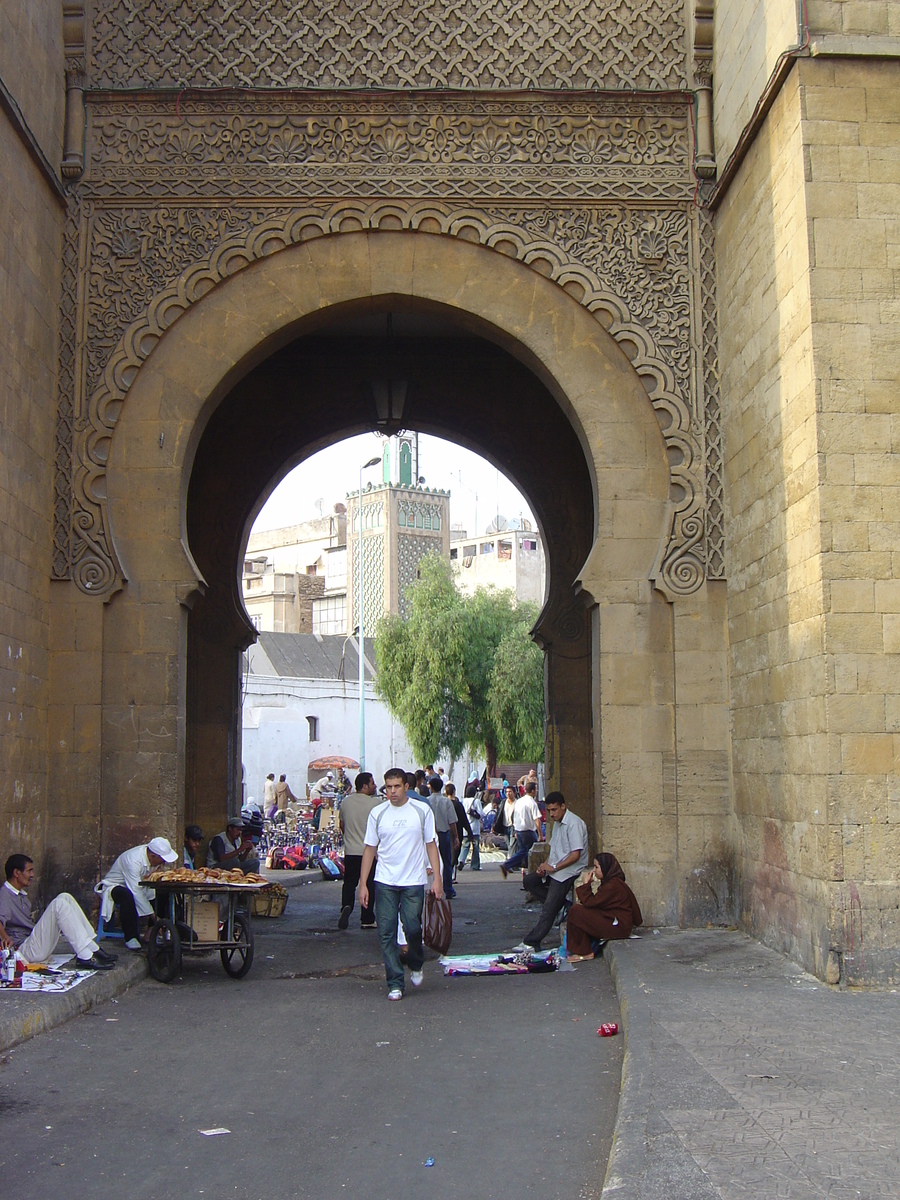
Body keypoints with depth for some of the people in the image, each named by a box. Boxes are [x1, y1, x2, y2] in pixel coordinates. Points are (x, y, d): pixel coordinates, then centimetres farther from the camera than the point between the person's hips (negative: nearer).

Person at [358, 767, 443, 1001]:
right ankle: (395, 983, 8)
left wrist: (437, 878, -1)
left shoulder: (422, 811, 2)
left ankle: (416, 965, 24)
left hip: (413, 882, -1)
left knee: (413, 929, -6)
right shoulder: (377, 813, 5)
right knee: (387, 934, -1)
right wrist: (363, 884, 3)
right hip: (384, 883, 1)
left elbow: (431, 844, 6)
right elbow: (370, 849, 8)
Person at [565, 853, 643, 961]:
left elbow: (590, 902, -20)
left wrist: (585, 883, -8)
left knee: (575, 911, -13)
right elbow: (594, 902, 12)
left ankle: (585, 953, -5)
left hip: (618, 927, -11)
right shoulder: (611, 882, 14)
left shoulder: (613, 885, -19)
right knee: (578, 910, 9)